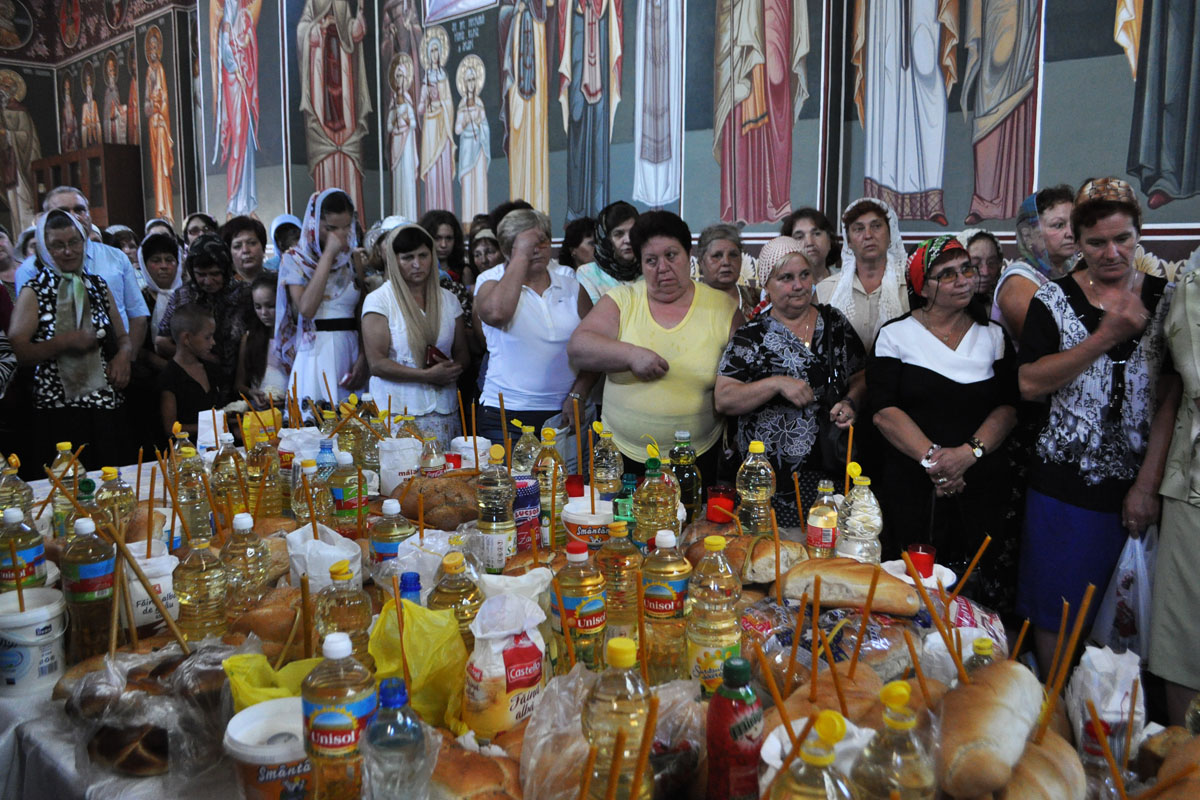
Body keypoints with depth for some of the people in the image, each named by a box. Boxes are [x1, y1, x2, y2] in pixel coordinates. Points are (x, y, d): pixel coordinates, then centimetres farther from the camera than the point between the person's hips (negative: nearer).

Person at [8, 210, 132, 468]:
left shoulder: (98, 286, 14)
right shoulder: (34, 292, 1)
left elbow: (122, 337, 19)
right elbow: (17, 351, -8)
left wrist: (124, 354, -2)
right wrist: (65, 341, -17)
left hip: (107, 405, 4)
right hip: (59, 410, -4)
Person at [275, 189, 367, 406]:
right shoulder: (295, 259, 1)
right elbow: (306, 308, -17)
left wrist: (363, 360, -7)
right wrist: (328, 255, -14)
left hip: (350, 351, 3)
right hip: (315, 353, -3)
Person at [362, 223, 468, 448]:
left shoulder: (448, 300, 13)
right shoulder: (378, 300, -1)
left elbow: (462, 352, 16)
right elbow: (376, 363, -8)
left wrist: (452, 369, -7)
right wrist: (428, 375, -15)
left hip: (444, 412, 4)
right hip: (398, 411, -4)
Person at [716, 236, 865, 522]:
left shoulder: (835, 322, 9)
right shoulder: (750, 337, -2)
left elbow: (862, 376, 15)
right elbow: (723, 400, -8)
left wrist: (850, 402, -5)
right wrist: (776, 383, -18)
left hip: (833, 468, 3)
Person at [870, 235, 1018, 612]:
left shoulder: (994, 336, 13)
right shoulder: (895, 334, 4)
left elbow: (1008, 407, 4)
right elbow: (884, 410, -6)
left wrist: (968, 453, -13)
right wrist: (931, 458, -16)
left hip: (982, 489, 2)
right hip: (910, 490, -2)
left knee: (981, 598, 0)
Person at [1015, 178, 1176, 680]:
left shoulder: (1165, 299, 4)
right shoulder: (1055, 299, 1)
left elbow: (1171, 399, -1)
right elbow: (1030, 384, -10)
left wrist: (1147, 486, -7)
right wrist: (1105, 337, -18)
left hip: (1136, 487, 1)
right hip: (1065, 483, -1)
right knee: (1056, 614, 6)